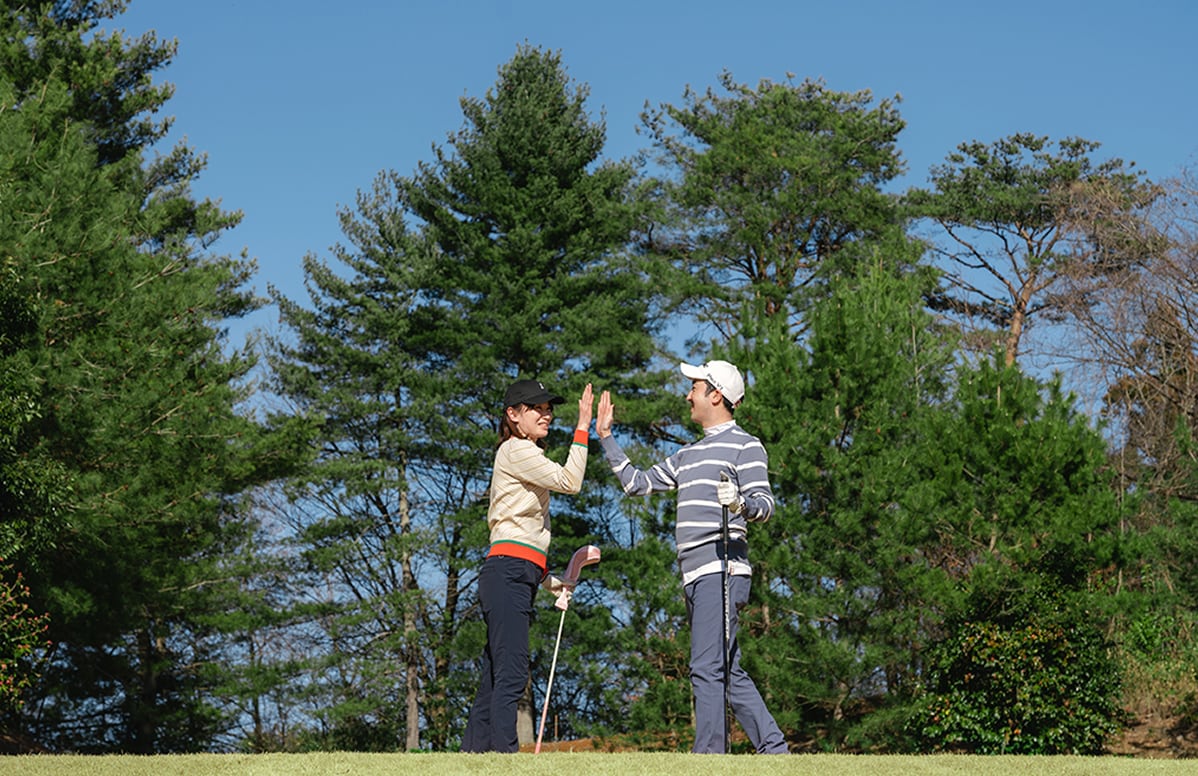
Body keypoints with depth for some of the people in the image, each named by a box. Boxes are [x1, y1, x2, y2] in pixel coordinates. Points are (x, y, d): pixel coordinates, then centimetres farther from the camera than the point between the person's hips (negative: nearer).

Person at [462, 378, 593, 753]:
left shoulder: (526, 456, 28)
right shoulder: (515, 450, -1)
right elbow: (570, 481, -13)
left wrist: (550, 581, 20)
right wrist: (583, 426, -12)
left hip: (518, 579, 10)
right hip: (508, 572, -10)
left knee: (495, 678, 4)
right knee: (511, 673, -19)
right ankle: (504, 751, -26)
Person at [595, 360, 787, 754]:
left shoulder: (745, 445, -1)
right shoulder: (689, 454, 25)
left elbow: (764, 504, -11)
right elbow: (638, 483, 31)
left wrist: (741, 503, -33)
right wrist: (606, 439, 29)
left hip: (722, 570, -9)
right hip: (695, 574, 9)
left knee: (707, 669, -15)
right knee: (729, 672, 9)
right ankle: (774, 750, 12)